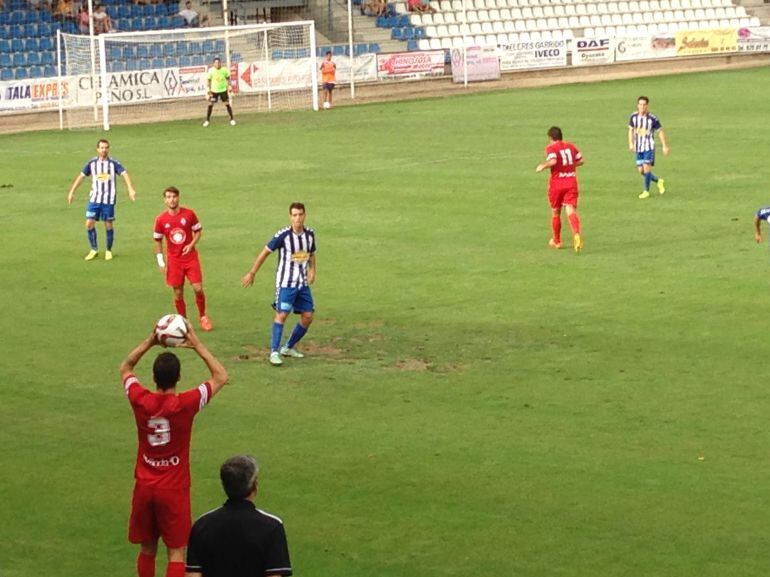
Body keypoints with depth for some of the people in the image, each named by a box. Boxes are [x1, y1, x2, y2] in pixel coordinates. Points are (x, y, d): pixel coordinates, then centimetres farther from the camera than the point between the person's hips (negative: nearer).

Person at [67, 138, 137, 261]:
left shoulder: (113, 163, -6)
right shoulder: (92, 163, 2)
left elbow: (125, 174, -15)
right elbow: (81, 176, 9)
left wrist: (131, 189, -31)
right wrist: (72, 192, 8)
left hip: (109, 199, -2)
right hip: (94, 198, 2)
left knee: (108, 225, 3)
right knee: (89, 223, -5)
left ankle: (108, 251, 20)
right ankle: (94, 250, 11)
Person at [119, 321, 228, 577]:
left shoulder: (140, 401, -10)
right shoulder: (186, 404, -18)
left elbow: (125, 368, 12)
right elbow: (221, 377, -5)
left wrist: (150, 341, 6)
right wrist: (197, 344, -3)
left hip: (144, 488, 3)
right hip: (174, 490, -3)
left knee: (147, 549, 15)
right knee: (176, 553, 1)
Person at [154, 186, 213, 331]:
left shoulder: (189, 214, -6)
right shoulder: (161, 219, -5)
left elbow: (198, 231, 5)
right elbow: (158, 241, 5)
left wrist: (191, 244, -13)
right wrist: (161, 262, -1)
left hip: (191, 257, 0)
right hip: (174, 261, 0)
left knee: (198, 289, -5)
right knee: (178, 294, 3)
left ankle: (202, 316, 18)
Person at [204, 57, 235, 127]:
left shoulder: (224, 70, -10)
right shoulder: (211, 71, -13)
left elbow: (228, 78, 5)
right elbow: (209, 80, -3)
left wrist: (228, 86, -3)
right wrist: (209, 89, -8)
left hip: (223, 90, 0)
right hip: (214, 90, 0)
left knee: (227, 104, -1)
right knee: (210, 105, -2)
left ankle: (232, 119, 11)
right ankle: (207, 120, 9)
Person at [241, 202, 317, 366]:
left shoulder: (310, 234, 1)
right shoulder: (283, 235, -14)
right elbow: (265, 252, -6)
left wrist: (312, 270, 6)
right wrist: (252, 273, -4)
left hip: (303, 283, 6)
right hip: (285, 283, -6)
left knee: (308, 316, 4)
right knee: (281, 315, -14)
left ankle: (288, 347, 21)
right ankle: (274, 352, -9)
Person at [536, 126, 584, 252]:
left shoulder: (551, 148, -7)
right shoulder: (571, 146, 10)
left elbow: (552, 161, -25)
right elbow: (580, 161, 12)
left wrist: (543, 166, -9)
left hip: (557, 184, -3)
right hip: (571, 182, 3)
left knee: (555, 212, 16)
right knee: (571, 211, -9)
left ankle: (556, 241, 30)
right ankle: (576, 234, -36)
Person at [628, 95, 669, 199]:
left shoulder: (652, 118, -15)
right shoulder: (634, 117, -3)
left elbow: (660, 131, -4)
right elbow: (631, 130, 12)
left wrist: (665, 146, -2)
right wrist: (631, 143, 2)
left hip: (649, 147, -5)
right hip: (639, 148, 5)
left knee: (646, 167, -14)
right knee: (641, 170, 6)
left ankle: (646, 191, -1)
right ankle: (659, 181, 29)